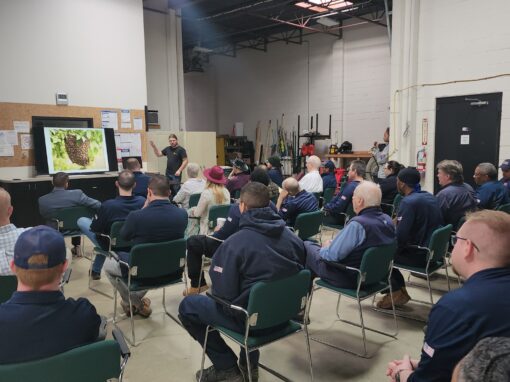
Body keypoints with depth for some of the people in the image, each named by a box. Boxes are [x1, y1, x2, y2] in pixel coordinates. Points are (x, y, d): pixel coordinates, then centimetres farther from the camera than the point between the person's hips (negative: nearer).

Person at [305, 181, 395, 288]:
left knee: (306, 245, 9)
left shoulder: (357, 224, -31)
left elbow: (332, 255, -25)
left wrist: (324, 249, -1)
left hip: (348, 278, -8)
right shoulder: (388, 220, -6)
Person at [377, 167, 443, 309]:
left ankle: (397, 292, 14)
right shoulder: (430, 197, 6)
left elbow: (400, 236, -25)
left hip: (419, 256, -9)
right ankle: (399, 291, 21)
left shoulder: (409, 201, -21)